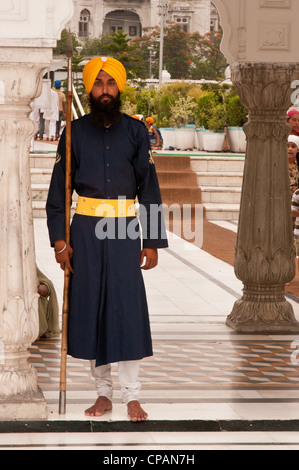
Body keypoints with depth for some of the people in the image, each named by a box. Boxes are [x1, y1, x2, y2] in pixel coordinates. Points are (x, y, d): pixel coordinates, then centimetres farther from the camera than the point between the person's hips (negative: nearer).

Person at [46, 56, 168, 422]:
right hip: (86, 228, 1)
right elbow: (58, 187, 5)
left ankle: (131, 395, -1)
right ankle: (103, 392, 12)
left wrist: (153, 241, 1)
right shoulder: (76, 132, 5)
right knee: (90, 305, 2)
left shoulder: (135, 131, 5)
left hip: (124, 229, -1)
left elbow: (149, 186, 6)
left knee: (127, 306, -6)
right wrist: (59, 239, -3)